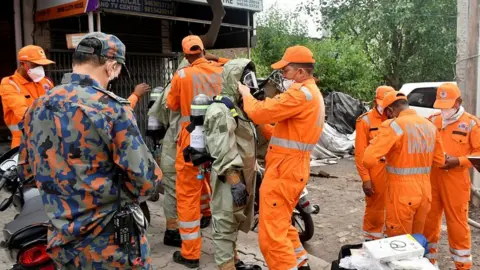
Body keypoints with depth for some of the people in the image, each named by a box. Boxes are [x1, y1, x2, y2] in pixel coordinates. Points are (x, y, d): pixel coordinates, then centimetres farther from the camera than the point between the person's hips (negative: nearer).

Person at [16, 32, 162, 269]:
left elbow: (26, 170, 12)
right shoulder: (111, 109, -19)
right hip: (111, 245, -5)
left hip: (62, 244, 6)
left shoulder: (36, 108, 0)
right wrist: (119, 197, 1)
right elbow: (145, 179, -19)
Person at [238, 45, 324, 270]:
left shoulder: (302, 93, -16)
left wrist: (246, 95, -1)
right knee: (281, 223, 24)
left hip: (284, 168, -11)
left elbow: (261, 113, -18)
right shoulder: (312, 92, 20)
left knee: (272, 231, -7)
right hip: (293, 166, 11)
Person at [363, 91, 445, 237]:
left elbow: (369, 159, -25)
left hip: (402, 194, -6)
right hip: (425, 191, 7)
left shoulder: (393, 126, -16)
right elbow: (439, 160, 13)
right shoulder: (430, 126, 5)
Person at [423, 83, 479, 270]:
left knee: (457, 223, 3)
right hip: (431, 179, 4)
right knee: (429, 220, 12)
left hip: (456, 181, -4)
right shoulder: (432, 121, 8)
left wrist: (459, 161, -17)